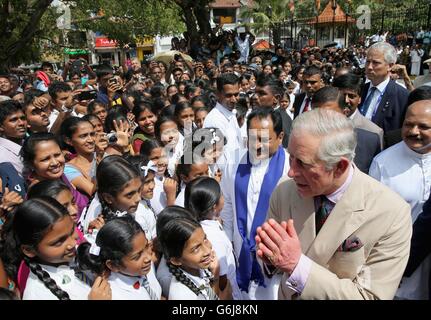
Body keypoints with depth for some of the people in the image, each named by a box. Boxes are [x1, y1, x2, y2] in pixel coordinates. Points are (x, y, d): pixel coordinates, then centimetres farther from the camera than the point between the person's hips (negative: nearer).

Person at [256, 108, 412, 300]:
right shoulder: (283, 192, -17)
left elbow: (371, 296, -25)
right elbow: (272, 268, -5)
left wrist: (298, 264, -35)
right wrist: (269, 254, -28)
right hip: (287, 295, 3)